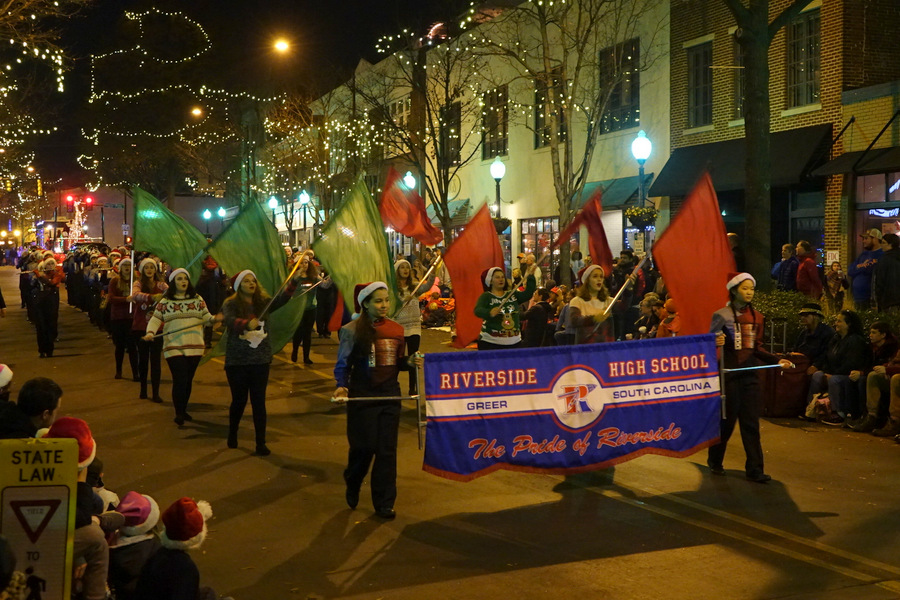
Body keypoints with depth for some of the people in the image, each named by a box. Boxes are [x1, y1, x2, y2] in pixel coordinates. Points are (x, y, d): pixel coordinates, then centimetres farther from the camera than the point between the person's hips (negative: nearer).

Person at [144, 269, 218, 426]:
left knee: (188, 380, 10)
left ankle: (183, 410, 25)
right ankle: (178, 413, 0)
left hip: (195, 347, 3)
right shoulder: (165, 301, 5)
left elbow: (206, 316, 7)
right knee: (180, 380, -11)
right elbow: (155, 319, 2)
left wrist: (213, 319, -15)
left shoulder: (198, 299, 10)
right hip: (174, 347, -3)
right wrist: (150, 332, -16)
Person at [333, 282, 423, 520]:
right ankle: (352, 484, 35)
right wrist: (341, 385, -22)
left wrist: (410, 362, -7)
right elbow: (343, 364, -6)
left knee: (387, 450, 3)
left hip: (390, 395, 4)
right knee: (365, 447, 3)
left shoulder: (397, 330, 6)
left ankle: (384, 502, 14)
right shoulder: (352, 330, -7)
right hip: (363, 395, -4)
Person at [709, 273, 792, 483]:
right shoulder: (721, 315, -6)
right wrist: (715, 343, -27)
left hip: (749, 374, 5)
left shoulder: (757, 317, 10)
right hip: (728, 373, -4)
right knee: (727, 420, 3)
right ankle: (715, 462, 23)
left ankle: (755, 468, 6)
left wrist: (777, 360, 5)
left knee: (751, 422, 3)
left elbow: (756, 348, 15)